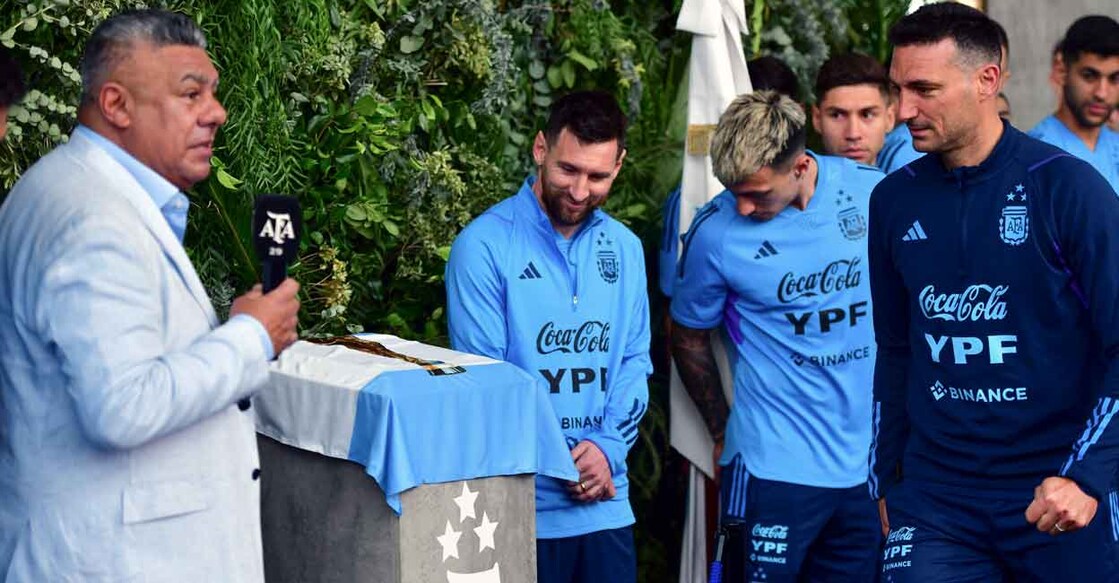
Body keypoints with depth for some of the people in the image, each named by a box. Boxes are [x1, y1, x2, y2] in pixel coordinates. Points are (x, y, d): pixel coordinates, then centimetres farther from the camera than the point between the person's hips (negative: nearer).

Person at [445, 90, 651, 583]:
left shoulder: (624, 249, 10)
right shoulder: (484, 245, -8)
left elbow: (634, 363, 10)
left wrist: (608, 445, -6)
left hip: (605, 504, 5)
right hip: (522, 510, -5)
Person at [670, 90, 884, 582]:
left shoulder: (874, 192, -4)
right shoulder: (715, 232, -11)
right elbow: (688, 334, 5)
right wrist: (723, 430, 7)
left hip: (871, 462, 3)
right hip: (774, 466, -3)